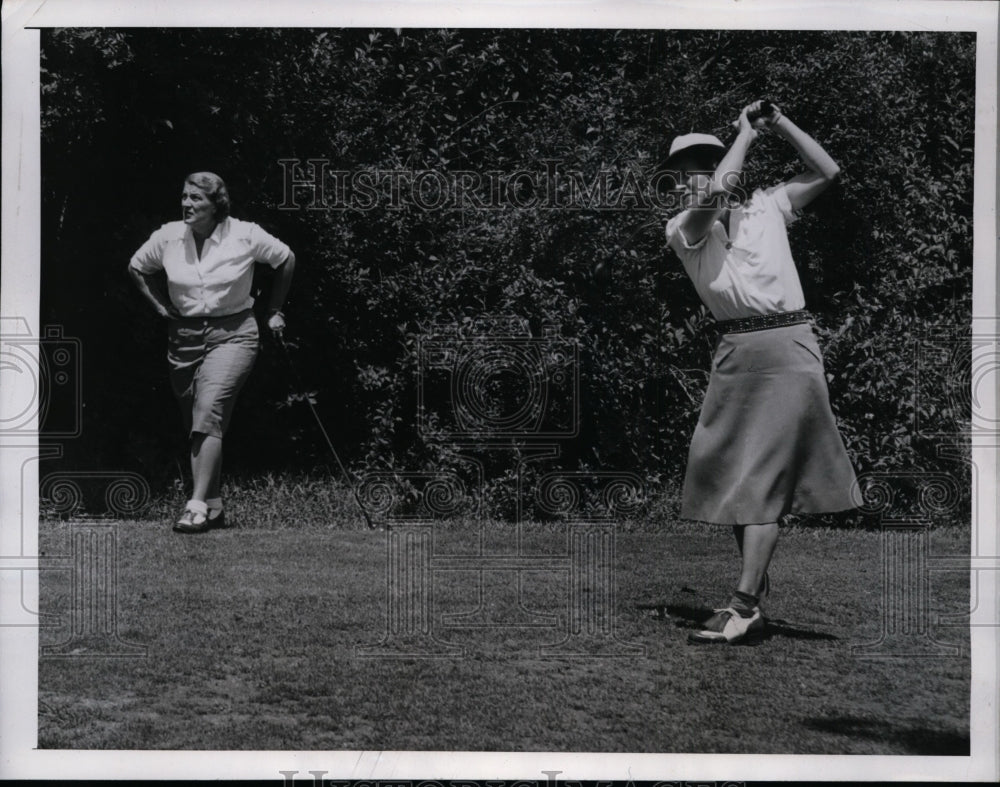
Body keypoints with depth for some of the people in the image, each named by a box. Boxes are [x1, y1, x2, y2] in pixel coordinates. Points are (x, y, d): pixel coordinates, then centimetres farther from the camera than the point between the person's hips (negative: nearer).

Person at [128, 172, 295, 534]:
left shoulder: (245, 235, -8)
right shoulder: (167, 237, 0)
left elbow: (286, 259, 8)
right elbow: (136, 267, 19)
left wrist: (274, 311, 11)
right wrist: (161, 304, 10)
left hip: (233, 334, -4)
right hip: (185, 337, 4)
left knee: (209, 410, -22)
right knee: (195, 423, 8)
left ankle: (198, 505, -25)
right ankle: (214, 507, 19)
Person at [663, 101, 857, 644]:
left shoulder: (766, 206, 10)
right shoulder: (681, 230, 4)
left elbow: (827, 172, 11)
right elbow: (714, 195, -15)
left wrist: (778, 124, 7)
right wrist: (747, 131, -2)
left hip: (788, 345, -2)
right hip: (735, 350, 3)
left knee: (760, 476, -8)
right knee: (727, 472, 9)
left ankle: (742, 604, -11)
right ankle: (757, 589, 26)